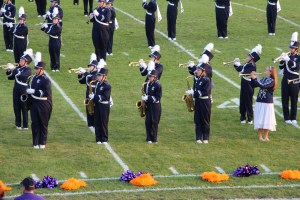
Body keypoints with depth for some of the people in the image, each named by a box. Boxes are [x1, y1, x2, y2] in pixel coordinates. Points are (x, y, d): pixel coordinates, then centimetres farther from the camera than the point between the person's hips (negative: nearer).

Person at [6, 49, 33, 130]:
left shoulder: (28, 70, -12)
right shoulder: (18, 68, 7)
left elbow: (20, 75, -30)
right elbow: (10, 77, 11)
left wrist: (13, 69, -26)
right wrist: (9, 71, -6)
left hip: (24, 92, -6)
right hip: (16, 91, 6)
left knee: (24, 108, 2)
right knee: (16, 108, 9)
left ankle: (25, 125, 11)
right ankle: (18, 124, 18)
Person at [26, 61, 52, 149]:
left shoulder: (46, 80, -14)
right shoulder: (34, 77, 8)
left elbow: (46, 93, -23)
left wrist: (34, 91, -24)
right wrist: (28, 90, 4)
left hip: (43, 105, -6)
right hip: (34, 104, 6)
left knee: (43, 124, 6)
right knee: (35, 123, 3)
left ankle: (42, 143, 15)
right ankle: (36, 143, 10)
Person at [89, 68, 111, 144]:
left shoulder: (107, 86, -14)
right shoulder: (98, 84, 9)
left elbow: (105, 97, -21)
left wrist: (94, 97, -23)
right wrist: (92, 96, 2)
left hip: (104, 106, -7)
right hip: (97, 105, 7)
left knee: (104, 123, 0)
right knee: (97, 122, 7)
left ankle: (104, 139, 9)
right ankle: (98, 139, 13)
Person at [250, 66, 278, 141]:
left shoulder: (271, 81, -11)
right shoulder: (263, 79, 8)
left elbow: (263, 86, -25)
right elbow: (254, 85, 13)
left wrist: (255, 78, -22)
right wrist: (252, 78, -2)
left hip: (267, 103, -5)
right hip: (259, 102, 5)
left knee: (266, 120, -1)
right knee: (259, 120, 3)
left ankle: (266, 136, 9)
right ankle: (260, 136, 9)